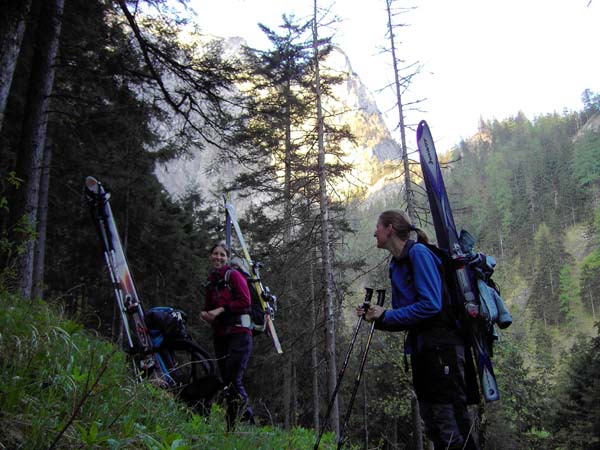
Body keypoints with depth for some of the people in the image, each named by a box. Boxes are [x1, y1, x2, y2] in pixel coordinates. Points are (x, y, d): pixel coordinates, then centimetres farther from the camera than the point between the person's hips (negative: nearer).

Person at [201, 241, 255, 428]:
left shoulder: (234, 275, -3)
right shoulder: (210, 281, 18)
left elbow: (245, 301, -12)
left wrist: (222, 309, -14)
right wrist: (206, 315, 2)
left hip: (239, 333, -7)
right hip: (220, 336, 7)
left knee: (233, 380, -15)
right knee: (227, 382, 8)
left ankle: (246, 417, 1)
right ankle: (233, 426, 16)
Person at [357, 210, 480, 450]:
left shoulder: (418, 253, -9)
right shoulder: (396, 264, 16)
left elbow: (431, 304, -19)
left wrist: (386, 315, -13)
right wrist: (376, 318, 3)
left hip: (442, 347, -9)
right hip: (420, 349, 9)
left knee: (452, 429, -9)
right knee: (434, 430, 12)